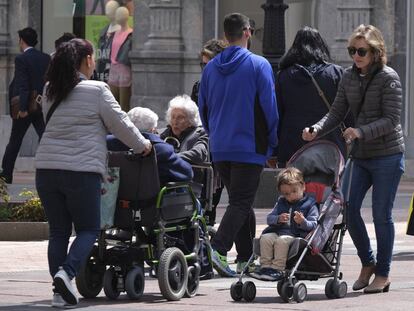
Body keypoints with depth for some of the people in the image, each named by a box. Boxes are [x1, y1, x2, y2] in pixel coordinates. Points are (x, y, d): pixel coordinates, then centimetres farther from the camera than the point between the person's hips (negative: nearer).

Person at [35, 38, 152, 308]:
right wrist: (143, 145, 18)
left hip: (46, 169, 5)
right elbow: (120, 123, 0)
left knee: (59, 231, 11)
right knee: (88, 229, 7)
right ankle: (66, 273, -16)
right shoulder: (97, 91, -6)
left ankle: (60, 291, 5)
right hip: (82, 170, -5)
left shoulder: (50, 92, 10)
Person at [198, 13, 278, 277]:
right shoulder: (259, 65, -8)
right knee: (242, 202, -6)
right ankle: (219, 248, -25)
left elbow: (203, 107, 13)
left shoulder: (211, 67, 8)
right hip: (250, 146, -6)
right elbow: (269, 106, -8)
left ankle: (245, 257, 17)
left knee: (240, 201, 16)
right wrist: (272, 143, 3)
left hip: (220, 147, 6)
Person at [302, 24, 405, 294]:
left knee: (382, 215, -2)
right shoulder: (349, 77, 7)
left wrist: (361, 132, -29)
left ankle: (383, 274, 10)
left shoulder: (388, 78, -11)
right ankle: (368, 263, 18)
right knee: (348, 208, -1)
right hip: (360, 156, 6)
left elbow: (391, 120, -17)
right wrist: (316, 130, -10)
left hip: (387, 155, -6)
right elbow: (337, 113, 8)